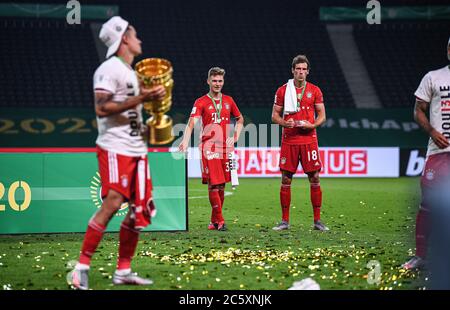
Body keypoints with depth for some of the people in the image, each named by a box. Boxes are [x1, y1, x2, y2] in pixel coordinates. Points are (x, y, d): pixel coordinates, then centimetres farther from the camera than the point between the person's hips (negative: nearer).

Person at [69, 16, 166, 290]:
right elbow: (102, 109, -20)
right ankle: (83, 265, -11)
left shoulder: (132, 72, 19)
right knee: (112, 204, -16)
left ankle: (123, 270, 12)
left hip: (137, 149, 9)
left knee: (141, 208, 6)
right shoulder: (110, 69, -10)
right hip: (115, 148, -9)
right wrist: (140, 99, -22)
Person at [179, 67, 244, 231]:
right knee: (213, 185, -10)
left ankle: (214, 221, 17)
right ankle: (219, 221, -7)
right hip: (209, 148, -4)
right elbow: (192, 122, -14)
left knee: (221, 186, 7)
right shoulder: (201, 102, -1)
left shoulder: (228, 100, 13)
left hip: (225, 148, 4)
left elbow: (240, 119, 27)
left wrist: (235, 137, 12)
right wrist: (186, 140, -30)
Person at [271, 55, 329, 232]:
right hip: (289, 141, 0)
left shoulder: (314, 91, 6)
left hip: (309, 140, 0)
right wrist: (285, 123, -12)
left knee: (314, 179, -2)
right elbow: (275, 115, 8)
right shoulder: (283, 91, 6)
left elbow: (322, 116, 7)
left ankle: (317, 220, 4)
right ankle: (285, 221, 7)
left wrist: (312, 125, -12)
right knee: (285, 180, 0)